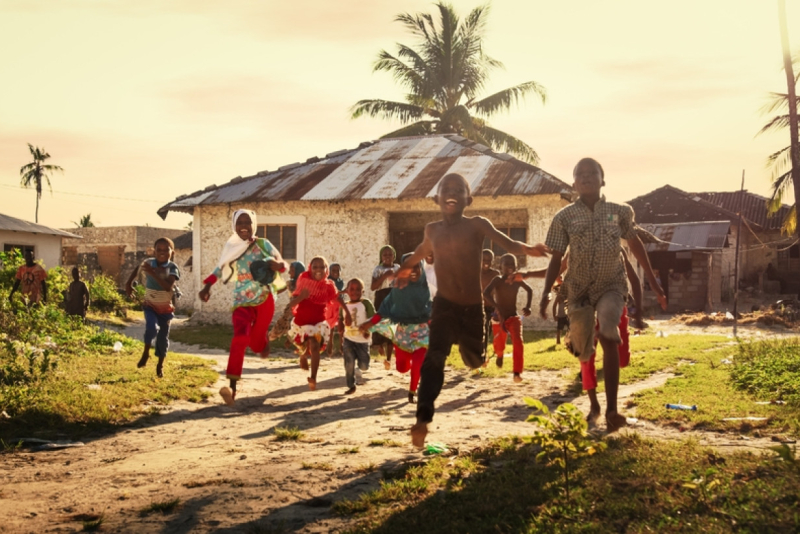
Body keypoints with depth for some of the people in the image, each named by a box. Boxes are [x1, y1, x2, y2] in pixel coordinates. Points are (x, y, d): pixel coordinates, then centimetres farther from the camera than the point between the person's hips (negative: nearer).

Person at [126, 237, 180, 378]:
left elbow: (168, 287, -32)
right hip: (150, 306, 0)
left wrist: (153, 273, -37)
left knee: (163, 338, 7)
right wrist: (128, 284, 4)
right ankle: (145, 353, -2)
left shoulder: (172, 268, -16)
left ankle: (160, 365, 28)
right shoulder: (148, 263, -9)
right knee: (152, 328, -27)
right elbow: (136, 270, 15)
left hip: (165, 308, 0)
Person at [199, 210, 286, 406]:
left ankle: (263, 344, 51)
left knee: (256, 341, 9)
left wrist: (276, 264, -24)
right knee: (240, 338, -21)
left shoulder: (263, 244, -3)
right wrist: (207, 286, 0)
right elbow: (219, 269, 15)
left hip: (265, 299, 0)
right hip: (242, 301, 0)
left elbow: (283, 264, 0)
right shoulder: (231, 248, 3)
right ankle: (232, 387, -25)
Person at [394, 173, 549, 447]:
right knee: (435, 357, -20)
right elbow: (422, 250, 27)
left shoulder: (477, 225, -8)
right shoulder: (432, 229, 4)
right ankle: (423, 419, -25)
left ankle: (464, 343, 55)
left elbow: (506, 242, -24)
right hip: (444, 305, 1)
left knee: (474, 360, 17)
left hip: (473, 306, 0)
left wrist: (526, 249, -46)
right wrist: (405, 268, 45)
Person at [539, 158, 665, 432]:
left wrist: (654, 282, 12)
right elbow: (556, 258, -1)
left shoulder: (619, 212, -1)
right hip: (579, 289, 2)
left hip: (611, 286, -1)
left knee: (608, 338, -27)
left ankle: (611, 410, -28)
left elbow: (635, 245, 11)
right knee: (584, 352, 9)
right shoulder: (564, 217, -4)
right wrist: (546, 292, -14)